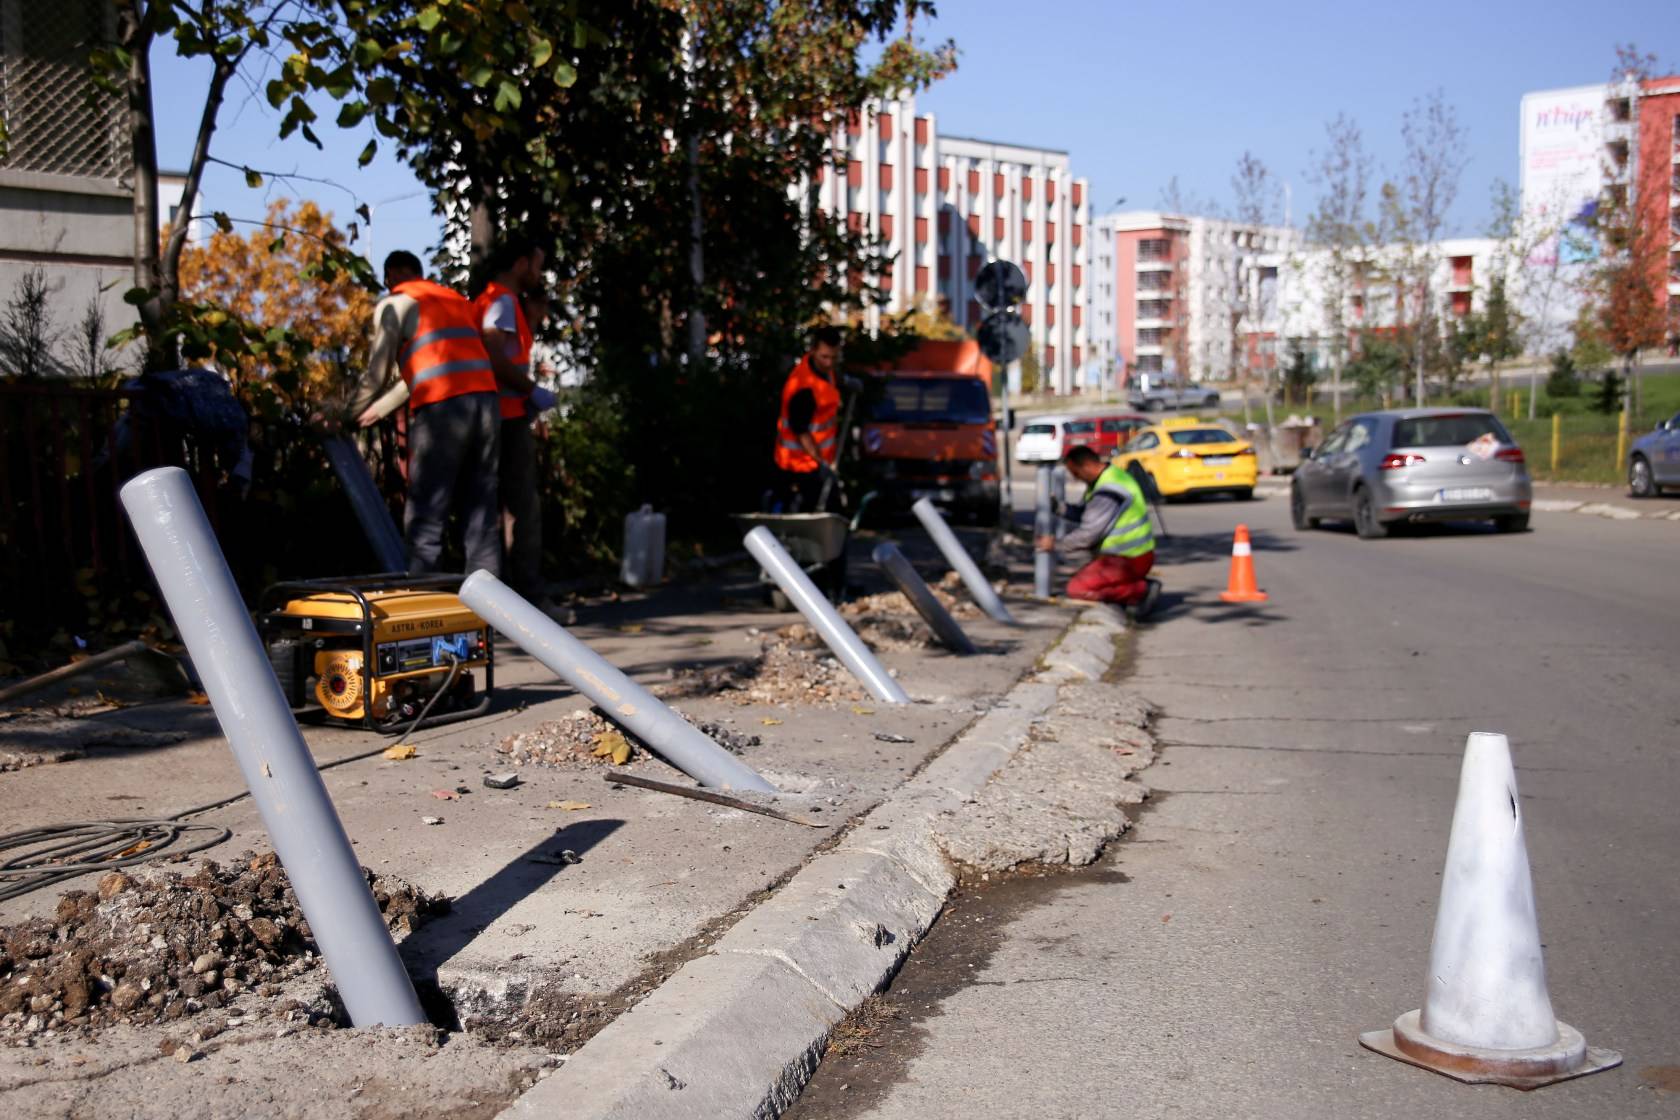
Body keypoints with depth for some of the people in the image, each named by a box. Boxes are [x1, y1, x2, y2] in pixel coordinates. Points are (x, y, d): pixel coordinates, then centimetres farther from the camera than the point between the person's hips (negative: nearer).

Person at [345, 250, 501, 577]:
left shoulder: (395, 305, 9)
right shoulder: (456, 299, 28)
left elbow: (376, 376, 7)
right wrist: (379, 410, 38)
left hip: (441, 409, -6)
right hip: (485, 402, 6)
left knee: (424, 522, -1)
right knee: (480, 521, 7)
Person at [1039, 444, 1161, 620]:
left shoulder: (1108, 491, -24)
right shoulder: (1112, 475, 8)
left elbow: (1088, 534, -22)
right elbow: (1088, 516, 15)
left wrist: (1055, 544, -10)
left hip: (1128, 560, -10)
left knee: (1077, 590, -12)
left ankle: (1142, 590, -10)